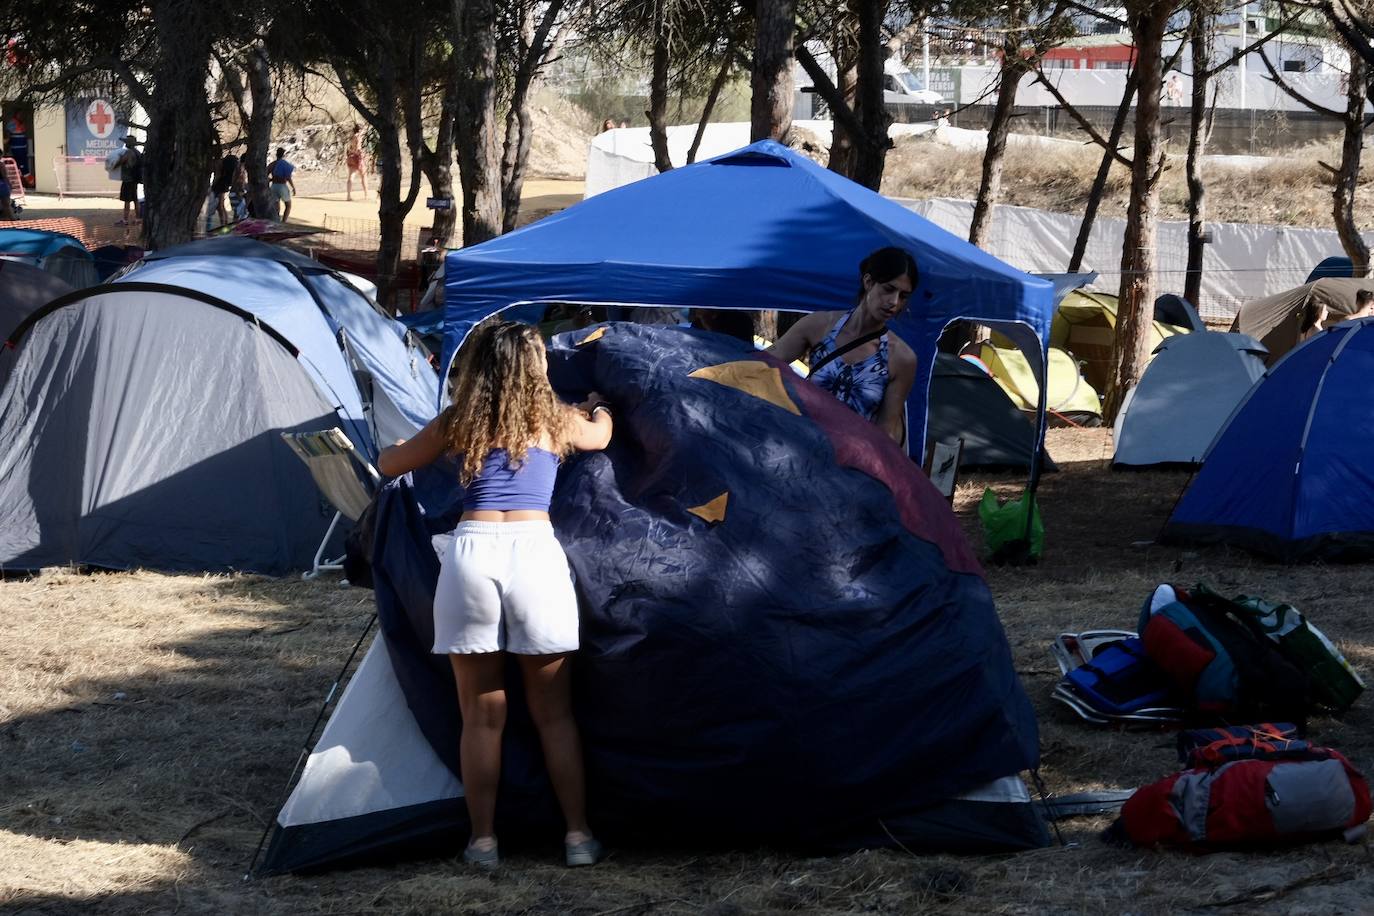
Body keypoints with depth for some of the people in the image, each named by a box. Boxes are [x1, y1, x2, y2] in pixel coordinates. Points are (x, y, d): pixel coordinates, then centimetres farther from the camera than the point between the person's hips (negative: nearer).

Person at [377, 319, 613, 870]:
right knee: (554, 712, 10)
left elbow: (388, 464, 24)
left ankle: (483, 841, 11)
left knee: (481, 714, 9)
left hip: (471, 553, 0)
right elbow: (601, 436, 36)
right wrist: (597, 407, 59)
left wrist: (424, 444, 45)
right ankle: (578, 836, 11)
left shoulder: (456, 424, 11)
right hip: (535, 552, 0)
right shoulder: (555, 421, 13)